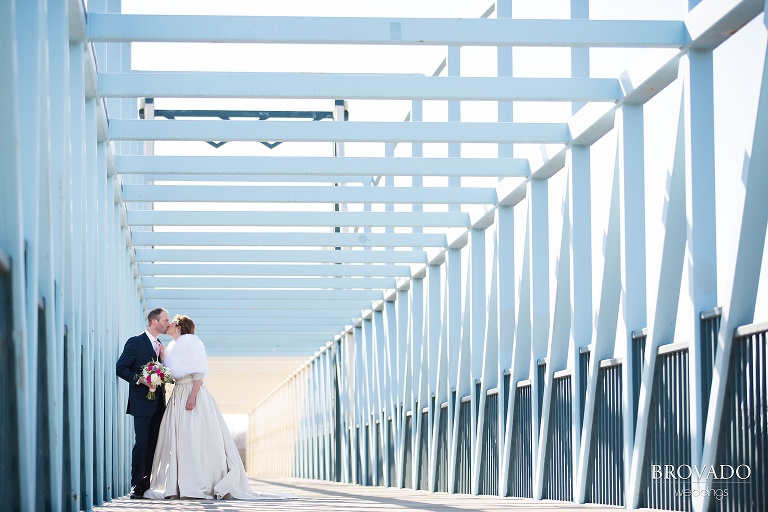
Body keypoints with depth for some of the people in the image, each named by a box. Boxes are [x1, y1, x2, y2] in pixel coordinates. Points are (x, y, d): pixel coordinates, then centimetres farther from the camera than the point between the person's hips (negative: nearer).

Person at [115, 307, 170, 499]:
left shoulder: (159, 345, 17)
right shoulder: (135, 342, -6)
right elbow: (120, 368, -10)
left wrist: (164, 358, 2)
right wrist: (140, 379, -20)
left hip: (158, 402, 7)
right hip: (142, 402, -7)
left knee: (153, 444, 5)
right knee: (142, 443, -10)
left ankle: (147, 484, 8)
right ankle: (137, 486, -7)